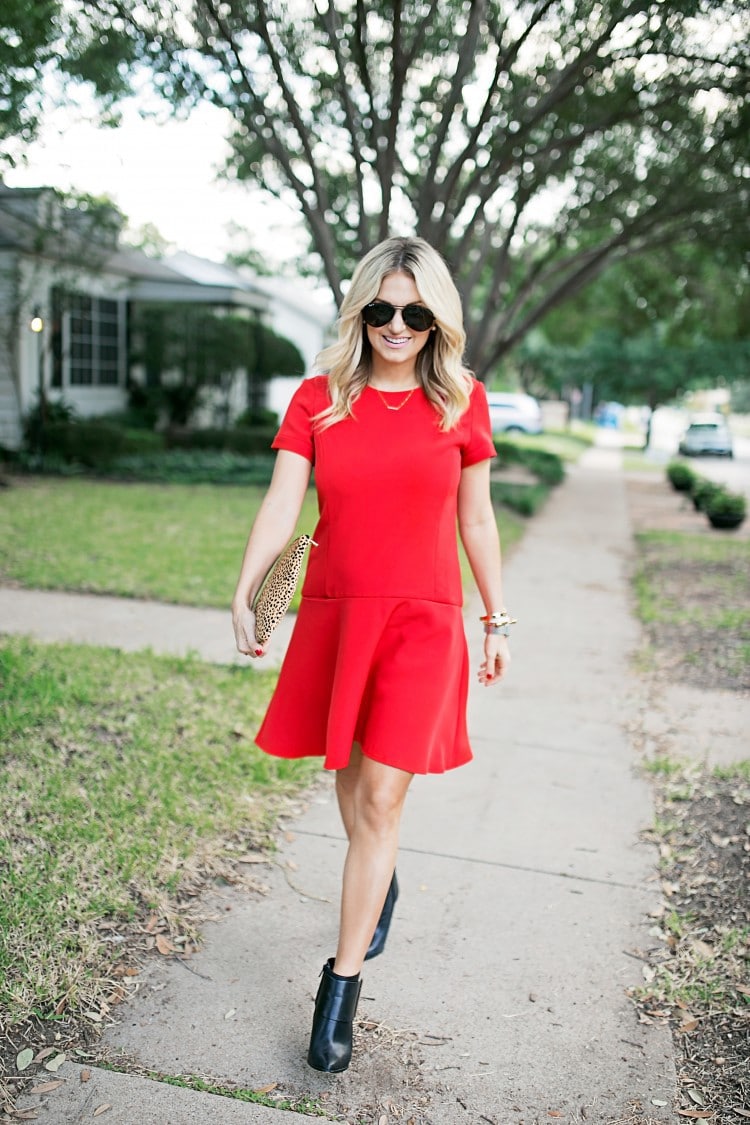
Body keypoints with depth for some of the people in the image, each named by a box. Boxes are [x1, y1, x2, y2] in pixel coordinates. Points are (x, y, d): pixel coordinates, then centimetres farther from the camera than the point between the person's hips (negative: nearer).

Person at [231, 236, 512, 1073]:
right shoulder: (318, 398, 1)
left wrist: (496, 620, 9)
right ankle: (381, 884, 49)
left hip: (422, 621, -2)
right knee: (351, 781, 17)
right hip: (334, 614, 2)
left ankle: (341, 986, 10)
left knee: (381, 801, -4)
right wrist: (243, 594, -15)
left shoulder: (461, 401, 0)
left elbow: (476, 520, 6)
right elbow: (281, 503, -5)